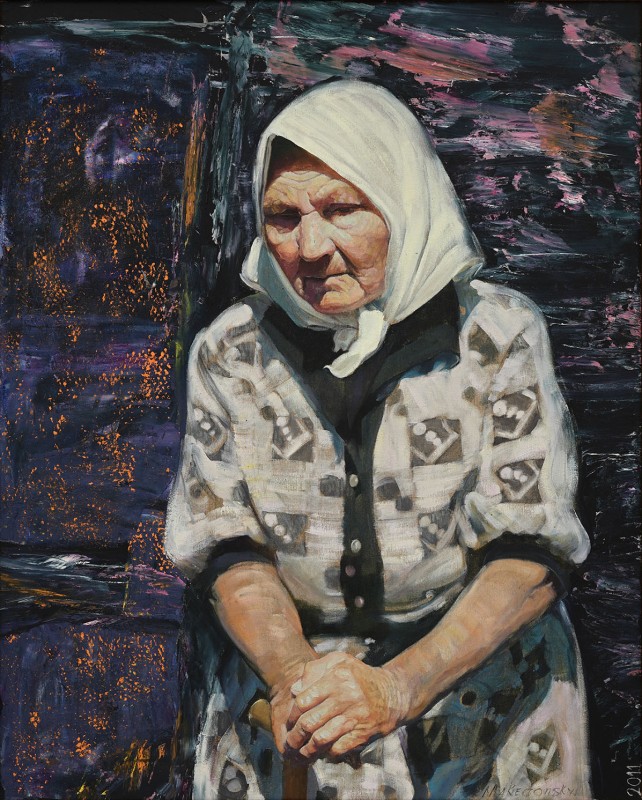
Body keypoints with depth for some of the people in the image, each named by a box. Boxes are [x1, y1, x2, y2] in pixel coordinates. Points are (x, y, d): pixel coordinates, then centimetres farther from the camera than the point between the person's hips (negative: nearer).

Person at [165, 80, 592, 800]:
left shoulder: (498, 336, -12)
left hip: (480, 668, 0)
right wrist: (292, 673, -24)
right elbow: (228, 546, -6)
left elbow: (533, 554, -15)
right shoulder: (229, 354, -6)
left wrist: (399, 687, -27)